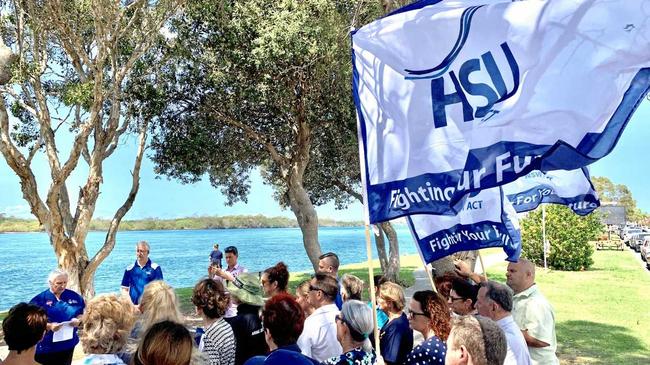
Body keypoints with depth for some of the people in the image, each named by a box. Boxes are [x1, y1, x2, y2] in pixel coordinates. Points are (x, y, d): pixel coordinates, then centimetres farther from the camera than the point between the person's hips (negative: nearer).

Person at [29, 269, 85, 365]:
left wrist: (78, 320, -12)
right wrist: (49, 326, -26)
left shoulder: (74, 296, 4)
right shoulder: (39, 299, -7)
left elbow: (83, 313, 10)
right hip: (45, 348, -3)